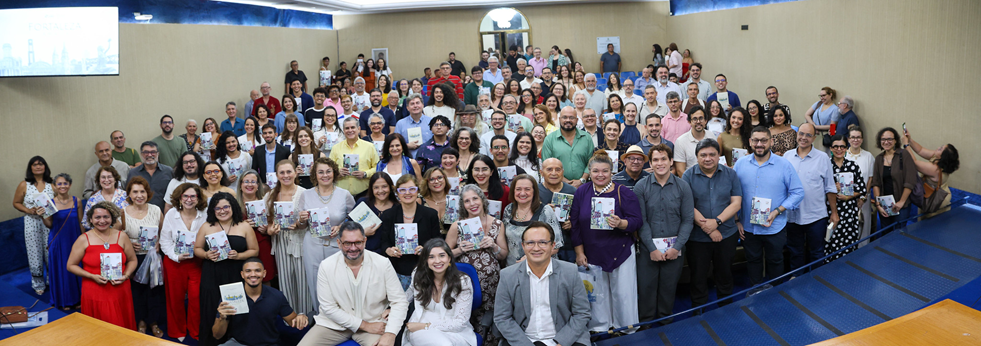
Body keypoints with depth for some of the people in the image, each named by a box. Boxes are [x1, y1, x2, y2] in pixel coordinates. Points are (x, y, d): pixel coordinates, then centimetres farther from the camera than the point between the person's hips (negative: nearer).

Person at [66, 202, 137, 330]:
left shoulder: (121, 236, 6)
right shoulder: (84, 240, 0)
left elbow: (132, 260, 13)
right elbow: (71, 265, 3)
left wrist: (126, 276, -6)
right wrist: (92, 276, -10)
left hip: (120, 292, 2)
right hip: (94, 294, -1)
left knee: (123, 329, 5)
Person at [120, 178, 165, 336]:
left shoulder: (156, 210, -1)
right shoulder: (123, 213, -5)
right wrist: (130, 244, -15)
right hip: (134, 258, -1)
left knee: (154, 288, 5)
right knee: (137, 290, 8)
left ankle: (154, 321, 22)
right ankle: (141, 321, 26)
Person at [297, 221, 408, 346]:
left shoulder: (383, 264, -9)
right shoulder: (326, 266, -8)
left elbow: (399, 302, -8)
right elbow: (329, 308, -7)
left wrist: (390, 335, -23)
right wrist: (365, 325, -14)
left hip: (373, 323, -1)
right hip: (335, 324, 2)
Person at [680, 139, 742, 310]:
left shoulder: (730, 174, 1)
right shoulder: (688, 175, -5)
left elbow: (736, 203, -4)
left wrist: (717, 222, -18)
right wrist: (708, 229, -15)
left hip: (726, 236, 2)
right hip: (697, 238, -1)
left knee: (725, 276, 16)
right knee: (698, 278, 9)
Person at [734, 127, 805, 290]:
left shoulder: (784, 165, -8)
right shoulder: (740, 164, -2)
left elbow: (797, 192, -6)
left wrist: (777, 212, -16)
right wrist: (737, 221, 0)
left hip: (775, 227, -2)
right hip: (748, 227, 2)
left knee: (775, 262, 15)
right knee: (753, 261, 17)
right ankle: (755, 293, 34)